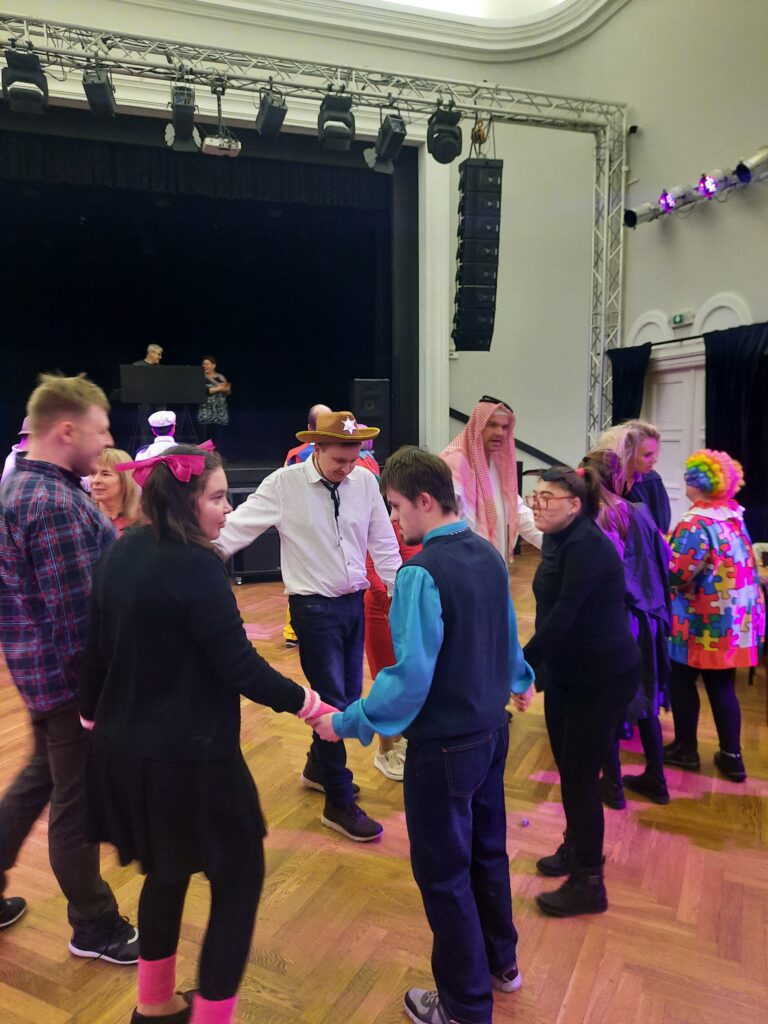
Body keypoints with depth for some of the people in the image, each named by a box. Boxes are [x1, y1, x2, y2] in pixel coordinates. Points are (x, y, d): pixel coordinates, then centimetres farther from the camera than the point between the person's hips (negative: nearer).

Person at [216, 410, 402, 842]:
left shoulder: (366, 482, -2)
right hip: (314, 607, -5)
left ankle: (319, 767, 44)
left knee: (350, 697, 17)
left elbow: (383, 543, 3)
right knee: (333, 701, 1)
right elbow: (238, 527, -13)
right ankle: (340, 803, 20)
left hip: (354, 602, 5)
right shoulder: (285, 484, -13)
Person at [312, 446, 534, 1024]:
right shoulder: (489, 556, 0)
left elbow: (411, 676, -26)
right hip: (493, 730, 8)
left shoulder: (423, 572, -25)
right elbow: (508, 639, 11)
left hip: (444, 745, -8)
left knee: (444, 873, 11)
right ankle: (501, 962, 46)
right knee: (488, 850, 25)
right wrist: (516, 682, 30)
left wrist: (348, 723, -16)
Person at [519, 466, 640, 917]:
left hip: (604, 677, -8)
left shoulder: (586, 545, -22)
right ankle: (576, 846, 40)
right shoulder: (558, 540, 5)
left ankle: (588, 883, 17)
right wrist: (537, 666, 10)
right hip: (565, 672, 9)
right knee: (567, 766, 19)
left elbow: (562, 615, -29)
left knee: (581, 773, 0)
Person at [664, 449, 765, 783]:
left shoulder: (696, 523, -19)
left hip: (702, 621, -7)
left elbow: (678, 573, -21)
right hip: (734, 619, 7)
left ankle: (685, 749, 21)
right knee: (722, 686, 14)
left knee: (682, 681, 9)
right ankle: (731, 756, 20)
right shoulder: (734, 515, 6)